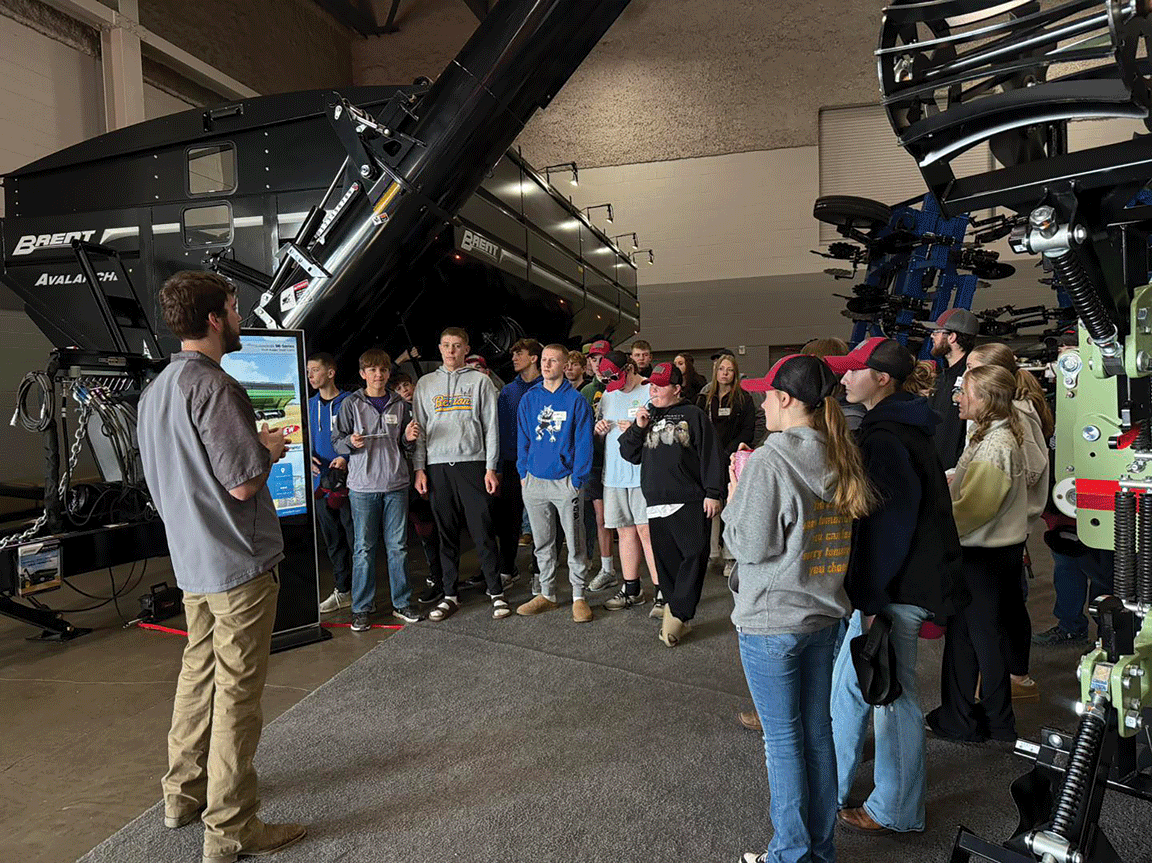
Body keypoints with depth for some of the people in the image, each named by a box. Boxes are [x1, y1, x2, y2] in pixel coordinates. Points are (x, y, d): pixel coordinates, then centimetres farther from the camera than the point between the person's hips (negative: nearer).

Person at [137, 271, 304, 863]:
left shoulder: (154, 391, 11)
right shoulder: (213, 386, -20)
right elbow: (244, 482, -25)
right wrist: (271, 450, -4)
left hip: (191, 561, 10)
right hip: (239, 564, -9)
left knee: (198, 675, 21)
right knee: (237, 692, 0)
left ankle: (183, 793, 36)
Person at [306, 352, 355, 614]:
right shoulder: (310, 405, 11)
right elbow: (306, 438, 20)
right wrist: (309, 458, 1)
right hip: (321, 482, 6)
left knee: (355, 537, -3)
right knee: (332, 541, 13)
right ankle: (343, 590, 25)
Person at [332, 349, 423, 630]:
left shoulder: (400, 405, 10)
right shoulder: (351, 404, 3)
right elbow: (337, 440, 3)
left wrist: (409, 438, -5)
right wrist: (351, 442, -17)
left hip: (396, 484, 2)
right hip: (363, 485, -2)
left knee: (398, 546, 8)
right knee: (364, 547, 3)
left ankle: (402, 603, 19)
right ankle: (361, 608, 13)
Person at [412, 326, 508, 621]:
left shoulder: (480, 381, 7)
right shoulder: (426, 384, 14)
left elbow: (491, 426, 3)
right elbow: (419, 429, 12)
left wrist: (491, 467, -4)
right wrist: (419, 468, 3)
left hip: (472, 464, -2)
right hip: (437, 467, 2)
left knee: (483, 531, -2)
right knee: (447, 534, 7)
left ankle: (496, 592, 8)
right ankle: (450, 595, 16)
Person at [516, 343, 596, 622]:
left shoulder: (576, 400, -3)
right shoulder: (529, 399, 8)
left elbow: (583, 442, -6)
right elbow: (522, 439, 11)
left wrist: (577, 480, -11)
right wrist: (523, 474, 3)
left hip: (566, 481, -4)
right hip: (535, 482, 4)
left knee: (575, 543, 3)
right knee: (542, 543, 13)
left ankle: (578, 597, 14)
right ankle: (547, 594, 25)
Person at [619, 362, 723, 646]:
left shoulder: (693, 415, 3)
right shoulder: (647, 416, 19)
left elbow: (709, 455, -2)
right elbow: (629, 454, 16)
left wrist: (713, 493, -8)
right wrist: (638, 428, 0)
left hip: (691, 502, -4)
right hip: (656, 503, 5)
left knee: (694, 556, -10)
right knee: (665, 561, 6)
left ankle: (677, 614, -2)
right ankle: (678, 617, 14)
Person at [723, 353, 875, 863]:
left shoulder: (768, 462, -20)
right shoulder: (840, 459, 3)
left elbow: (749, 545, -18)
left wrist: (734, 495, -2)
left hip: (772, 619, -7)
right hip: (825, 612, 7)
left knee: (783, 737, 7)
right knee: (817, 730, 17)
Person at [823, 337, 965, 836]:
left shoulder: (887, 440, -21)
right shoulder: (894, 427, 12)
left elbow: (890, 524, -23)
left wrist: (871, 598, -19)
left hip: (895, 589, -10)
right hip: (891, 583, 10)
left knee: (892, 693, 5)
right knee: (847, 682, 18)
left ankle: (896, 811, 22)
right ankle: (833, 789, 32)